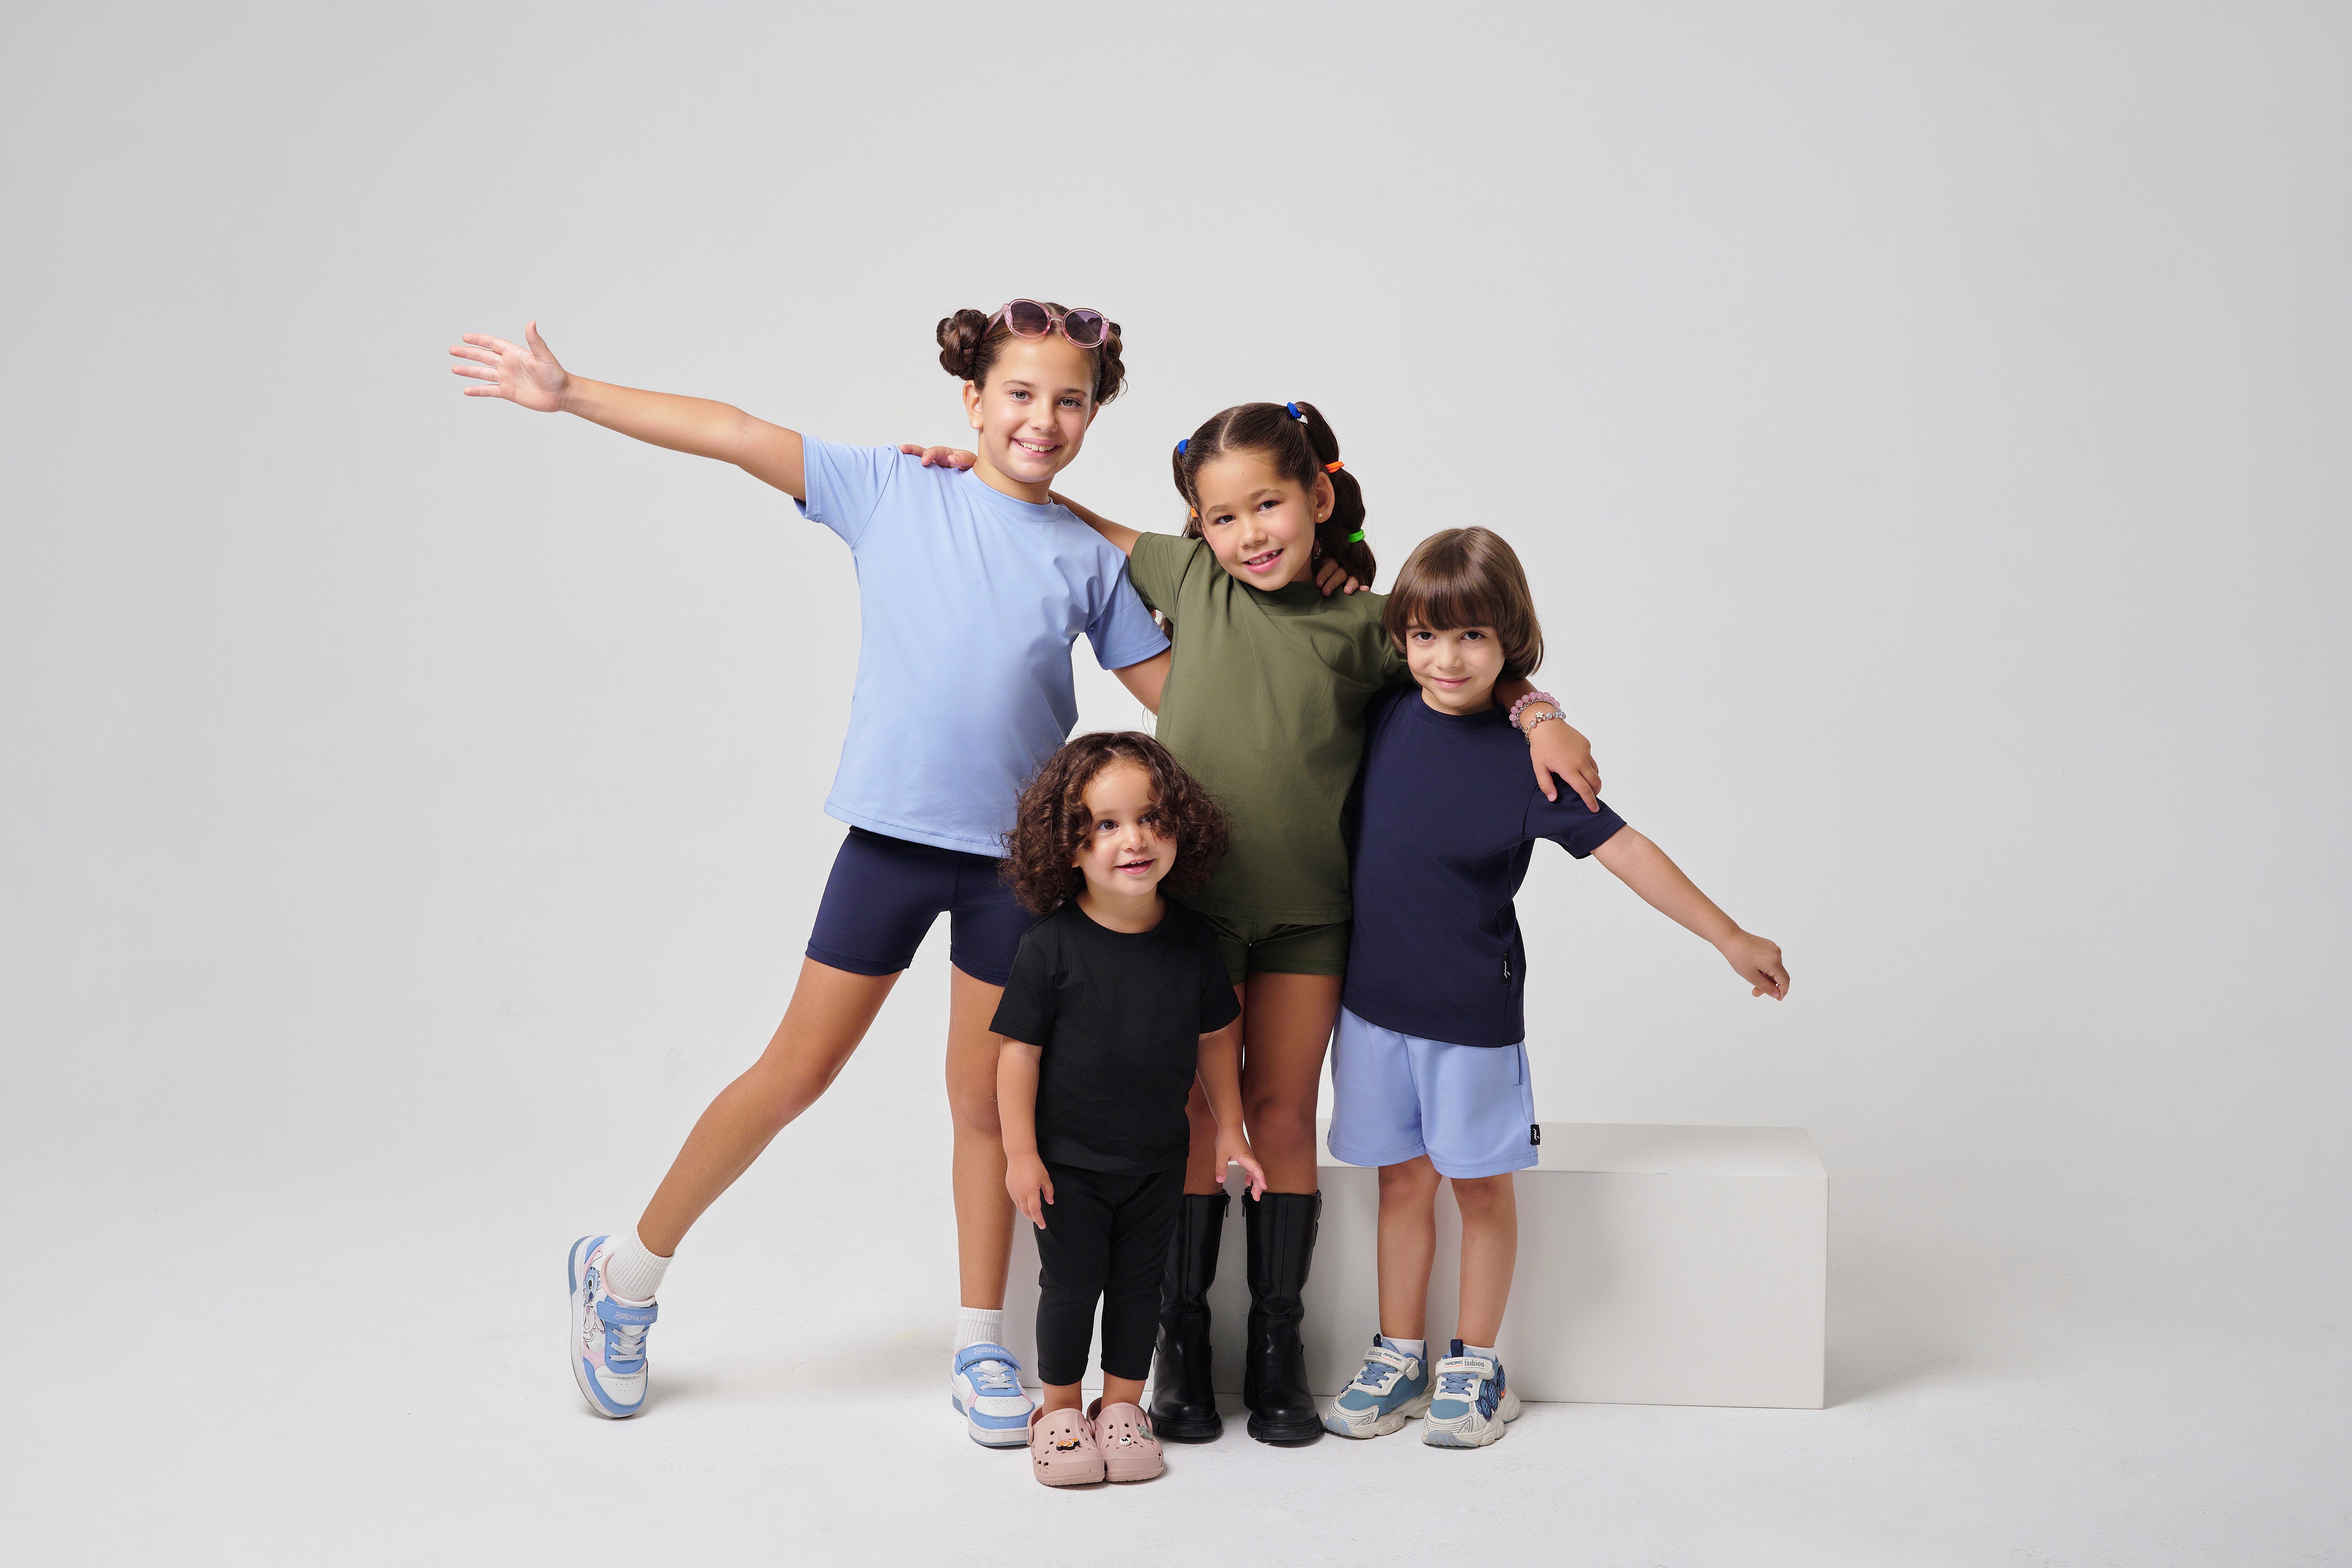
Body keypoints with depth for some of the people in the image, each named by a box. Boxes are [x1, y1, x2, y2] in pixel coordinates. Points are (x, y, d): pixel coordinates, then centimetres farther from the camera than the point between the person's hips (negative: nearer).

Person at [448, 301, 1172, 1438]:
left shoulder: (1089, 560, 5)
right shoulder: (892, 492, 1)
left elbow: (1179, 693, 11)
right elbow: (733, 436, -3)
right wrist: (569, 395, -6)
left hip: (1016, 854, 1)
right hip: (892, 831, -1)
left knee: (985, 1099, 9)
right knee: (797, 1069, 4)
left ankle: (981, 1347, 25)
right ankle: (626, 1274, 24)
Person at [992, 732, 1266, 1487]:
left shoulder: (1191, 941, -6)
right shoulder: (1052, 945, -17)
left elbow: (1216, 1039, 6)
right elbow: (1019, 1050, -12)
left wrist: (1230, 1132, 8)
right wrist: (1021, 1152, -13)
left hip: (1159, 1158, 3)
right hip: (1069, 1160, -3)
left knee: (1140, 1283, 14)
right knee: (1071, 1283, 7)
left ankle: (1122, 1404, 31)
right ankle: (1059, 1409, 26)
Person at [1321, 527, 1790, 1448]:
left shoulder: (1524, 759, -12)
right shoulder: (1383, 719, -2)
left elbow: (1623, 850, -11)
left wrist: (1728, 937, -11)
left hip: (1475, 1011, -3)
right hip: (1376, 1000, 3)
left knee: (1480, 1185, 8)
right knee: (1402, 1180, 12)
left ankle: (1476, 1365, 22)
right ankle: (1399, 1358, 24)